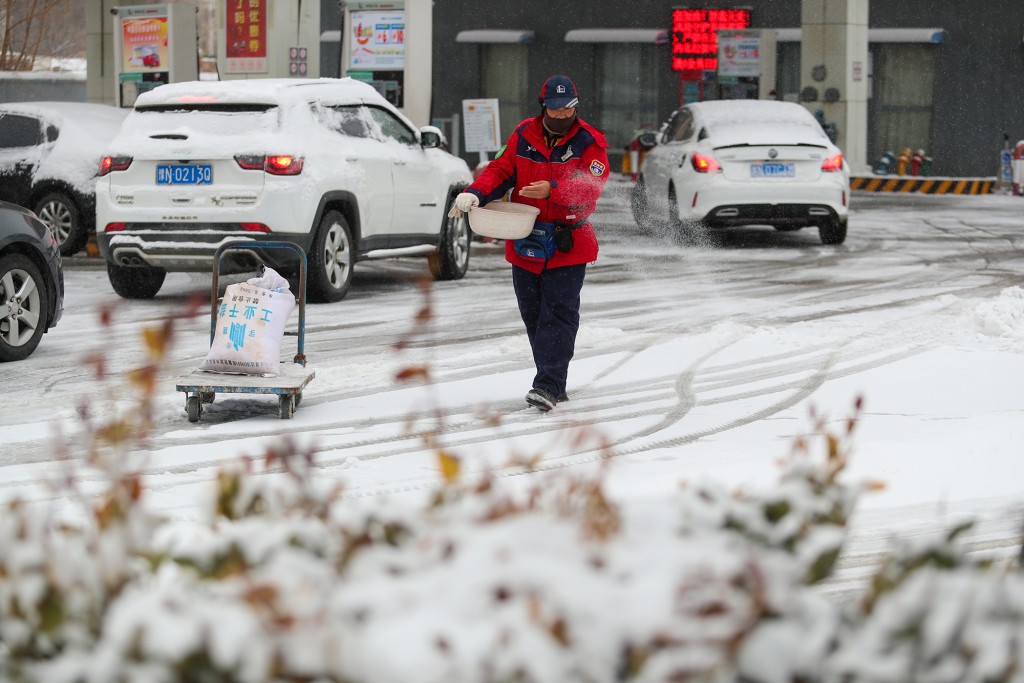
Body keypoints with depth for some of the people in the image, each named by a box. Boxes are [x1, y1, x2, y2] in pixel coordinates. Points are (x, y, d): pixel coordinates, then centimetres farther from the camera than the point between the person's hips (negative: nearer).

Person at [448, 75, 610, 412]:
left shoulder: (590, 143, -6)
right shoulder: (523, 136, 5)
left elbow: (589, 189, -17)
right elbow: (501, 170, 5)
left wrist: (552, 191, -32)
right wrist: (475, 193, -14)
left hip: (567, 245, -4)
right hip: (525, 243, 4)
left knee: (558, 314, -10)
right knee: (533, 316, 8)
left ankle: (548, 385, -13)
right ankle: (554, 384, 17)